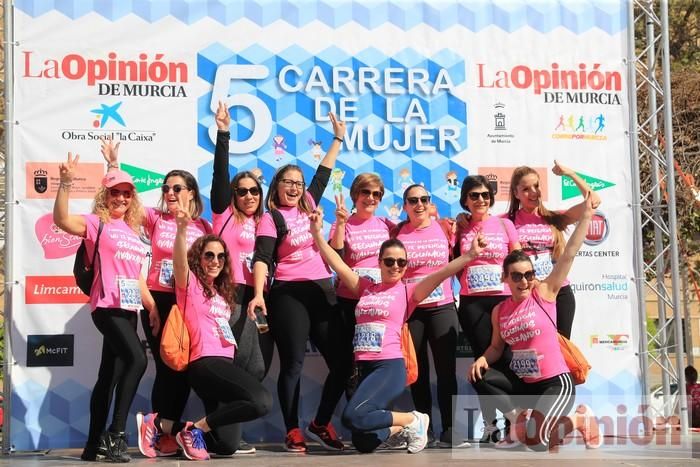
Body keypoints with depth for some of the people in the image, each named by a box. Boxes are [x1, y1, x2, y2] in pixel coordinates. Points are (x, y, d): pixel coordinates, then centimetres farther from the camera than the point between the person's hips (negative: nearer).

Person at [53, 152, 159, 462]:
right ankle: (115, 434, -18)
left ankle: (95, 445, 13)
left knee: (110, 375, 8)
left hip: (129, 309, 8)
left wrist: (152, 307, 17)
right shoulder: (97, 223, 0)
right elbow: (62, 220, -20)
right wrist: (66, 183, -28)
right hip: (107, 306, -8)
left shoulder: (132, 231, 19)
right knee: (137, 359, -24)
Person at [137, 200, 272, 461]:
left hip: (224, 364, 8)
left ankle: (161, 424, 15)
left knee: (227, 446, 3)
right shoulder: (190, 285, 1)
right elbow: (180, 261, -20)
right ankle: (196, 428, -13)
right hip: (205, 363, -8)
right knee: (261, 401, -29)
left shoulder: (222, 293, 24)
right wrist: (182, 228, -36)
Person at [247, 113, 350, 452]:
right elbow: (261, 258, -13)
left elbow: (323, 174, 27)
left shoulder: (309, 205, 14)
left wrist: (338, 138, 31)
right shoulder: (271, 218, -1)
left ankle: (320, 424, 17)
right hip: (289, 294, -6)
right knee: (293, 364, -6)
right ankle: (293, 431, 4)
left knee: (341, 362, 1)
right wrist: (258, 294, -27)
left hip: (324, 291, 6)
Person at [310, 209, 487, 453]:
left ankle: (412, 420, -4)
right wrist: (317, 233, 0)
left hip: (390, 367, -5)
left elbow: (440, 274, -11)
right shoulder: (365, 287, 12)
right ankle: (399, 427, 31)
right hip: (364, 368, 5)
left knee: (353, 417, -27)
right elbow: (338, 264, 7)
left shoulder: (408, 291, 2)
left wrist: (470, 255, -23)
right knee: (363, 444, 1)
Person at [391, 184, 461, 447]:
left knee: (446, 369, -4)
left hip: (442, 307, 0)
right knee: (417, 371, 7)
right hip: (409, 309, 0)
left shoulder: (444, 229, 3)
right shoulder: (397, 233, 2)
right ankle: (424, 428, 16)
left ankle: (449, 429, -1)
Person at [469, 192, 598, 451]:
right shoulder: (499, 311, 4)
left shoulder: (544, 292, -8)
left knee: (535, 440, -23)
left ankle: (579, 422, 8)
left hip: (555, 383, -5)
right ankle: (518, 421, 3)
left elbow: (568, 255, -14)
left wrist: (585, 216, -18)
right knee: (479, 377, -13)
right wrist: (483, 359, -5)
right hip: (523, 383, 5)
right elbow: (497, 347, 17)